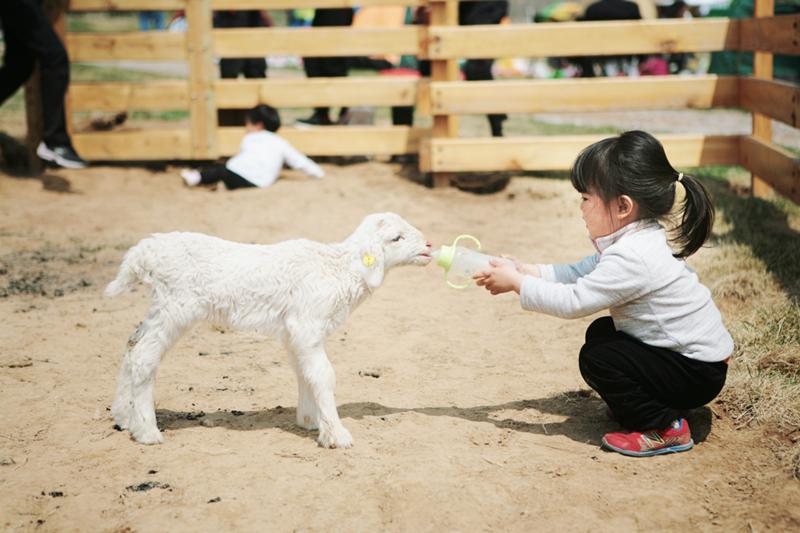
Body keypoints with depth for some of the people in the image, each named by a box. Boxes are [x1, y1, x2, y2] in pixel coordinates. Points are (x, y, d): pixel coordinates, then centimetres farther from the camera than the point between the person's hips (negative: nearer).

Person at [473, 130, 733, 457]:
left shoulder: (631, 258, -29)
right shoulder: (636, 240, 3)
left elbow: (573, 302, -26)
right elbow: (580, 273, 8)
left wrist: (516, 283, -15)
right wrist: (528, 271, -3)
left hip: (699, 372, -10)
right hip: (687, 350, 10)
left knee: (596, 357, -17)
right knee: (600, 332, 16)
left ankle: (664, 428, -6)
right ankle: (640, 405, 20)